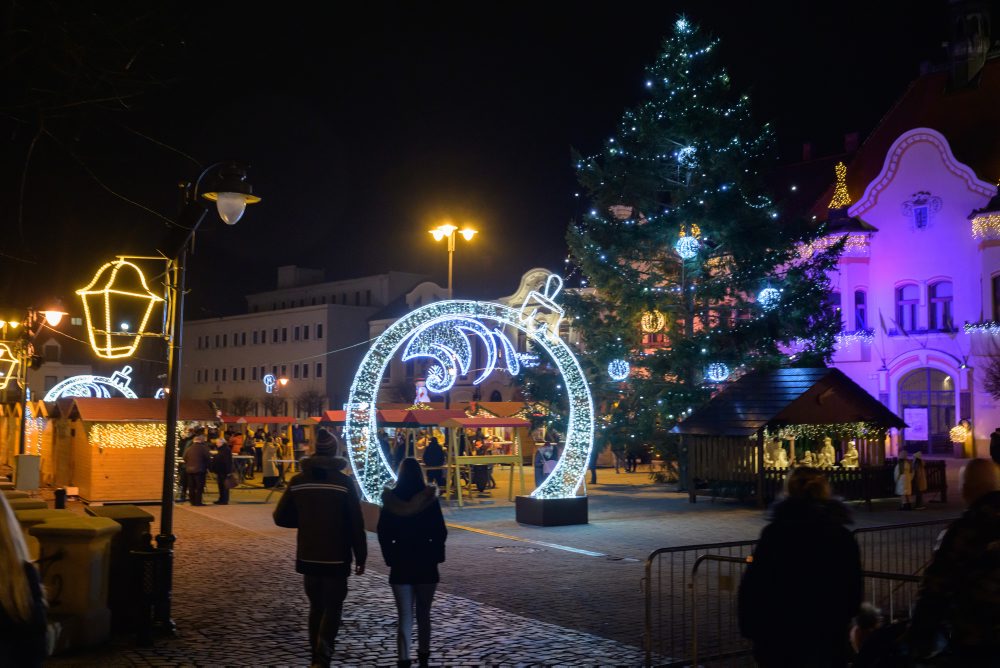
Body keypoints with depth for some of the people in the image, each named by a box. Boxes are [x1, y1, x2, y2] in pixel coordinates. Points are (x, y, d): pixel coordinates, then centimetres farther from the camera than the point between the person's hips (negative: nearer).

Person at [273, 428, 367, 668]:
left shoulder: (297, 481, -1)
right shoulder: (343, 482, -10)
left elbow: (281, 517, 2)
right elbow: (356, 524, -9)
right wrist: (361, 557, -1)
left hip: (307, 556, 3)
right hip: (336, 558, -3)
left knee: (316, 607, 18)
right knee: (332, 608, 4)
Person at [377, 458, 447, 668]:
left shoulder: (390, 501, -5)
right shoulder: (429, 500, -10)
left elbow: (383, 534, -2)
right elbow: (440, 533, -6)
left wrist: (390, 557, 8)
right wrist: (435, 556, 6)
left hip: (400, 564, 0)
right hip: (426, 564, 0)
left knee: (404, 616, 3)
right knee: (423, 614, 15)